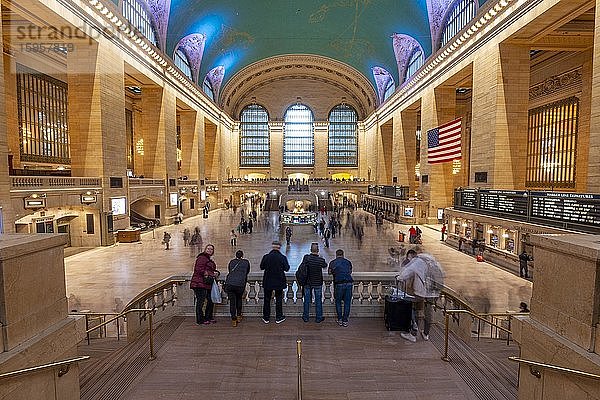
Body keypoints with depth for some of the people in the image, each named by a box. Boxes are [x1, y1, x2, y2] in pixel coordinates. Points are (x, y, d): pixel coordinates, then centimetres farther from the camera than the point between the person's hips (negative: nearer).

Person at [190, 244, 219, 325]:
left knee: (211, 301, 13)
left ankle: (208, 318, 25)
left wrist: (216, 273, 5)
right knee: (200, 301, -4)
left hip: (207, 284, 10)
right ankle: (200, 320, 4)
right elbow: (199, 270, -19)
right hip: (200, 283, -10)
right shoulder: (201, 258, -9)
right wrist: (212, 274, -15)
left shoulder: (209, 260, 22)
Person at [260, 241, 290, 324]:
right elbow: (286, 269, -5)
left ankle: (266, 318, 23)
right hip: (279, 282, -1)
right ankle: (278, 317, 21)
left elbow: (261, 267, 0)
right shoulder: (283, 257, -13)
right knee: (279, 299, 14)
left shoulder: (266, 257, -11)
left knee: (267, 299, 14)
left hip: (268, 281, 1)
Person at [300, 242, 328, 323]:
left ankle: (305, 317, 23)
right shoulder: (321, 260, -17)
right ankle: (318, 318, 19)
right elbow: (325, 266, 4)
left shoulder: (306, 257, -16)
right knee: (318, 301, 11)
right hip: (318, 283, -1)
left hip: (307, 282, 2)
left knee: (307, 300, 13)